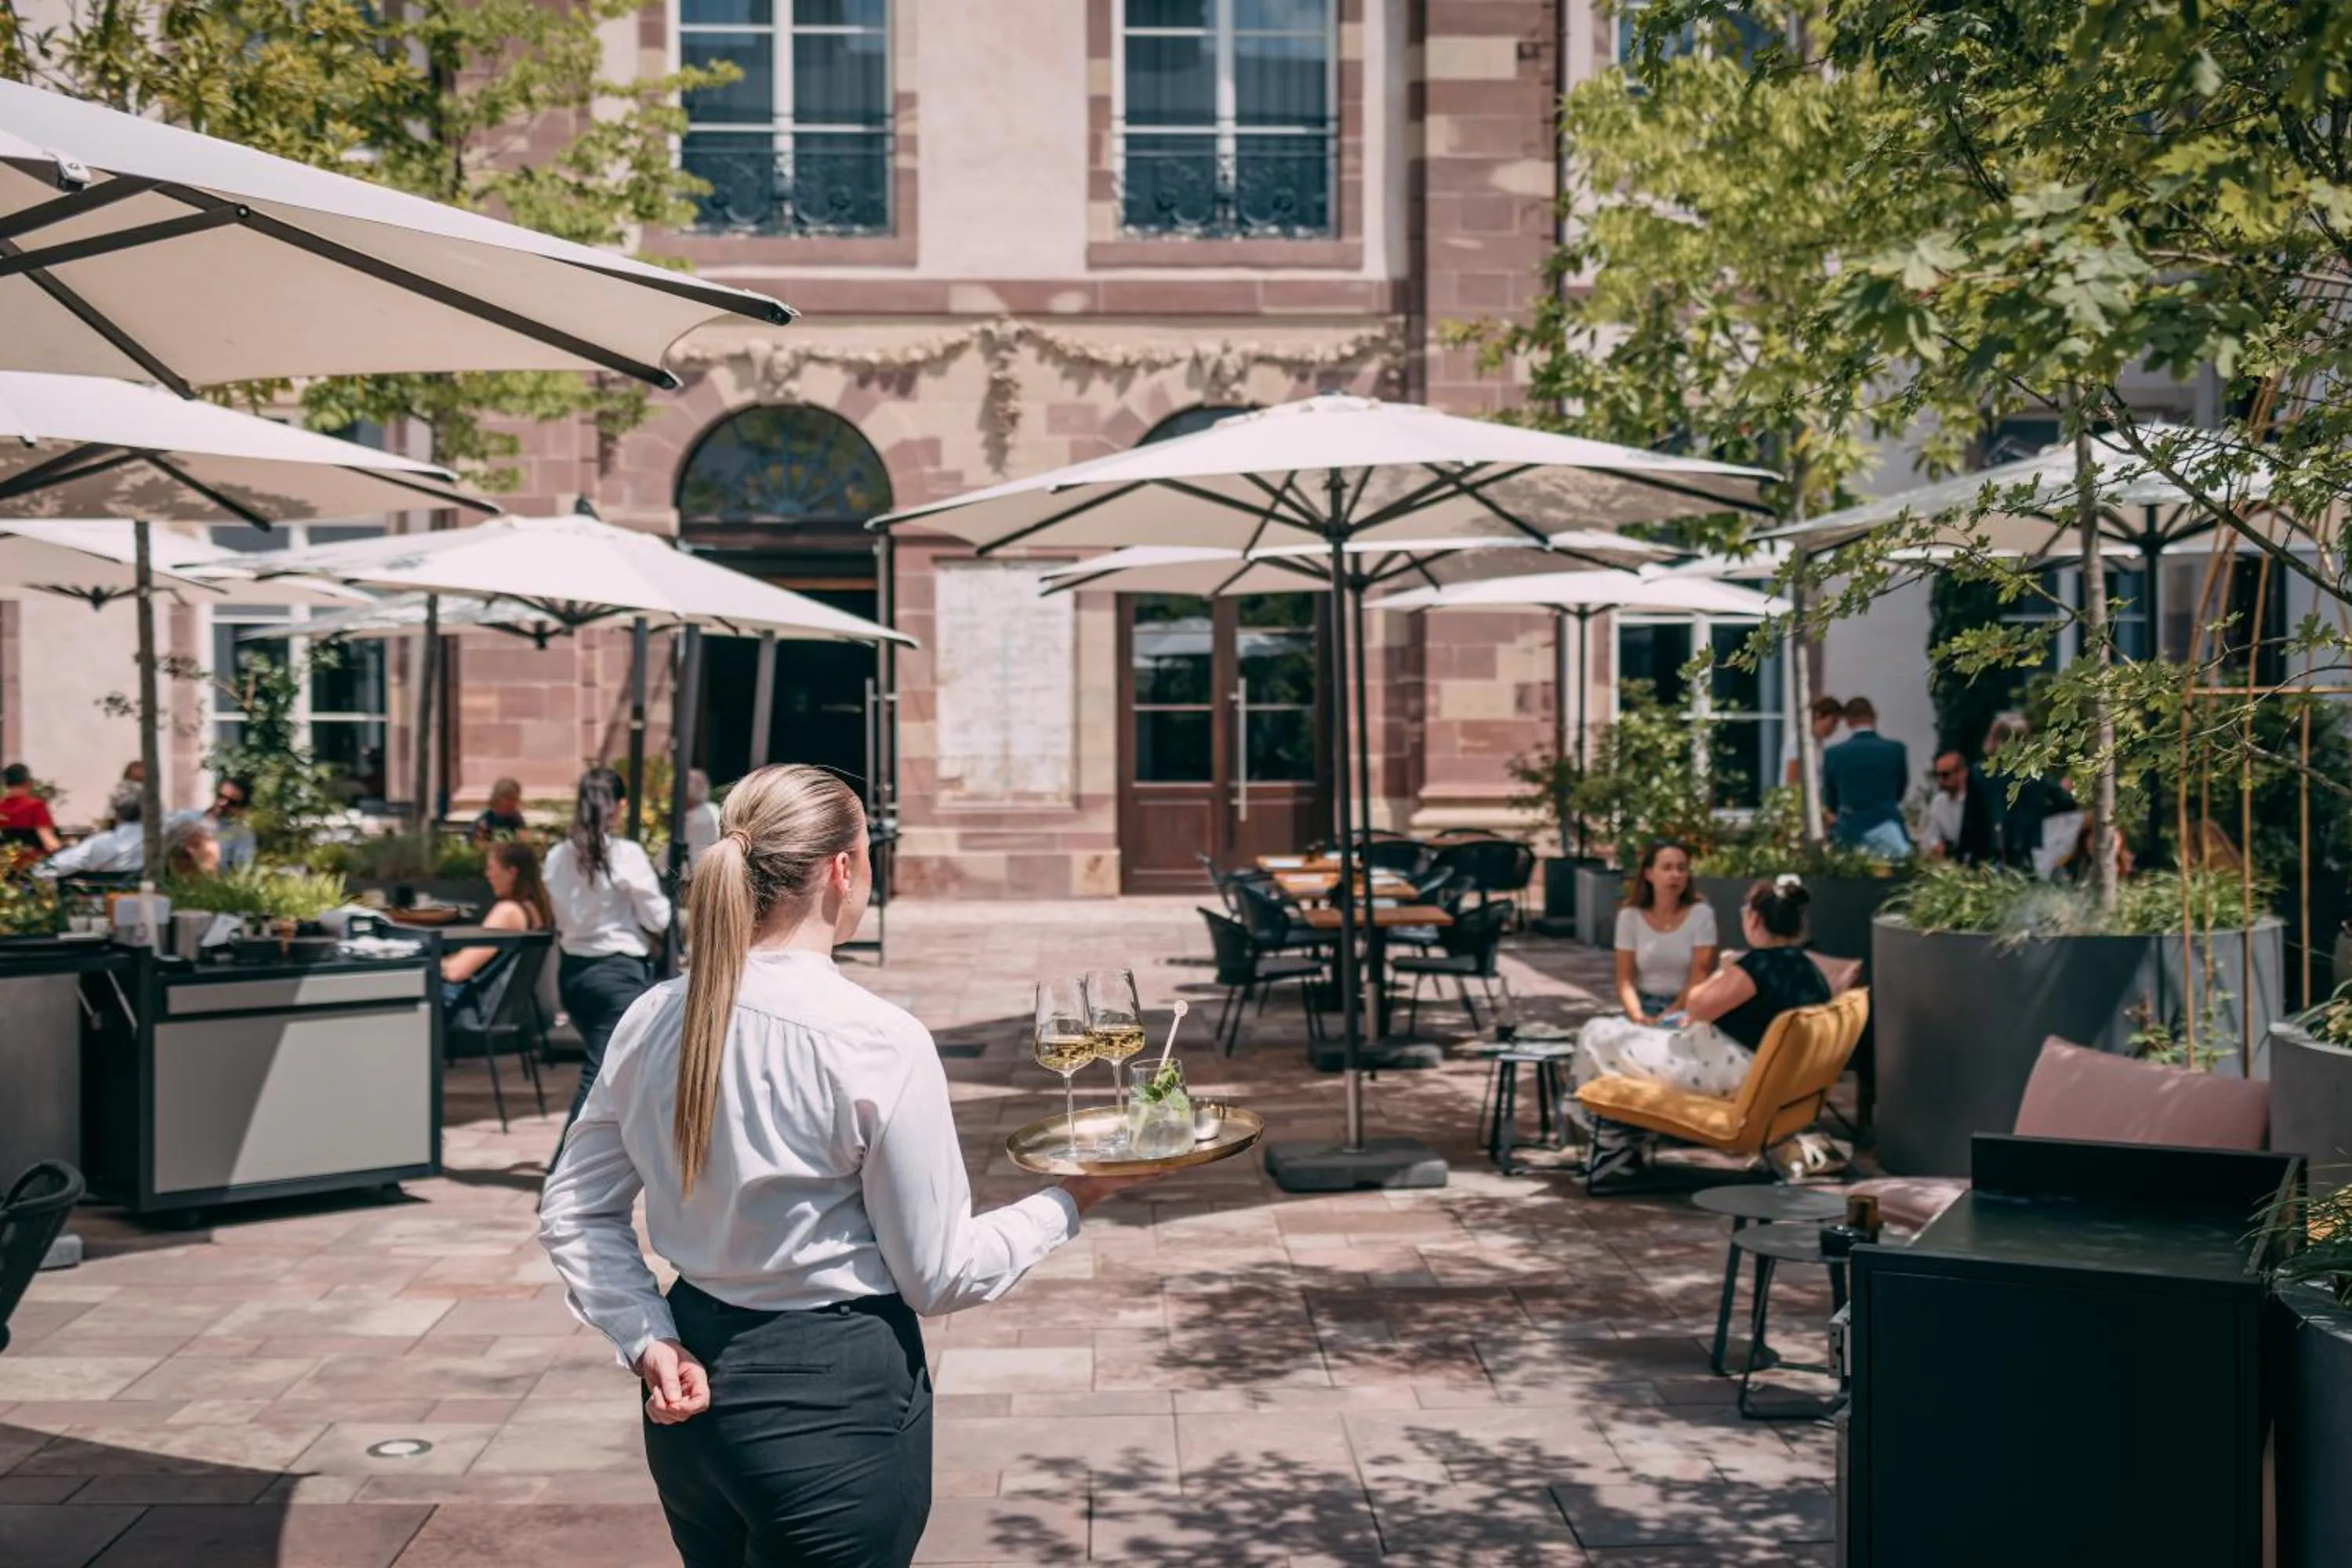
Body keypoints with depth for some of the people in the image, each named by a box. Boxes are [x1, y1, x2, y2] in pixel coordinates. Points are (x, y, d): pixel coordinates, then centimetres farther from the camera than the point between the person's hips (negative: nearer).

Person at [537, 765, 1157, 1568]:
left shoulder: (655, 1019, -3)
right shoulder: (879, 1042, -20)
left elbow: (572, 1210, 5)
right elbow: (940, 1276, -12)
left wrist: (647, 1341, 2)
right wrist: (1068, 1201, 0)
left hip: (694, 1395, 6)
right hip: (835, 1405, -6)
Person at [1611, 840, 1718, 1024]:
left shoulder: (1701, 914, -4)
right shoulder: (1630, 916, -1)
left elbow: (1699, 979, -7)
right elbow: (1625, 980, -2)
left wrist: (1669, 1016, -18)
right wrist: (1637, 1015, -20)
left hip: (1686, 1010, -1)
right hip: (1645, 1007, 1)